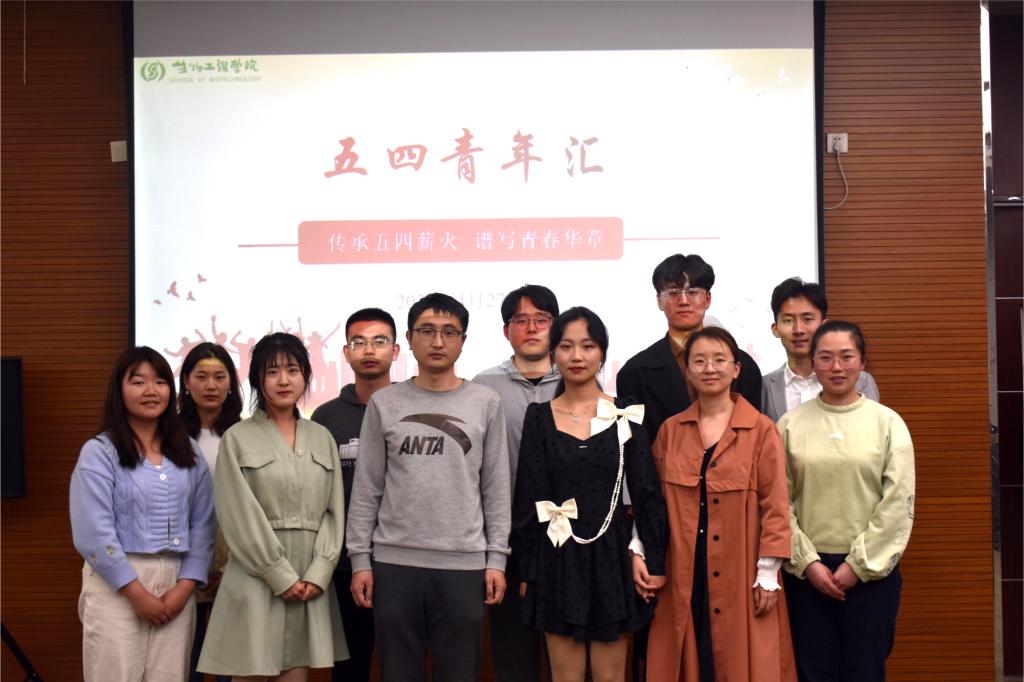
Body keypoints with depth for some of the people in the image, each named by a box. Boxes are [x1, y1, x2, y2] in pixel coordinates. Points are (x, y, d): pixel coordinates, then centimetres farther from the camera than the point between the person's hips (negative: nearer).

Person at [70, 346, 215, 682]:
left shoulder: (188, 454, 11)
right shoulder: (98, 452, -2)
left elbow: (202, 525, 6)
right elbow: (93, 534, -10)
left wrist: (184, 587, -6)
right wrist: (137, 593, -11)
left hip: (176, 586, 4)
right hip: (116, 584, -3)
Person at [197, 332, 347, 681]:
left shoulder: (322, 438, 12)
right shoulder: (237, 439, 1)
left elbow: (334, 511, 7)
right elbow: (240, 518, -6)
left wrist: (318, 574, -5)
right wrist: (281, 577, -10)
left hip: (310, 582, 3)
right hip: (256, 579, -3)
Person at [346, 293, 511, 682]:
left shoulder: (486, 403, 4)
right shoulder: (384, 403, 5)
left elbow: (496, 489, 4)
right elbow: (366, 490, 5)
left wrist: (497, 558, -1)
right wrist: (360, 559, 0)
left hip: (464, 564, 0)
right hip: (394, 563, 0)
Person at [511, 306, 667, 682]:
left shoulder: (626, 415, 1)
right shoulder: (539, 417, 3)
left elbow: (647, 493, 1)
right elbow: (528, 497, 2)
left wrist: (652, 562, -4)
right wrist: (526, 569, 0)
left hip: (612, 555, 0)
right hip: (558, 558, 0)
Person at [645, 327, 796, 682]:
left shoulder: (762, 430, -5)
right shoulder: (670, 430, 6)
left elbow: (775, 506, -5)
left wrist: (768, 574, -8)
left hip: (741, 575, -3)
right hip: (684, 575, 3)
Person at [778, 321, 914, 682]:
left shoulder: (888, 422, 1)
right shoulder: (790, 424, 2)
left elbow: (899, 503, -4)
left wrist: (858, 565, -8)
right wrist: (807, 561, -7)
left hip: (872, 569, 0)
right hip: (807, 570, 1)